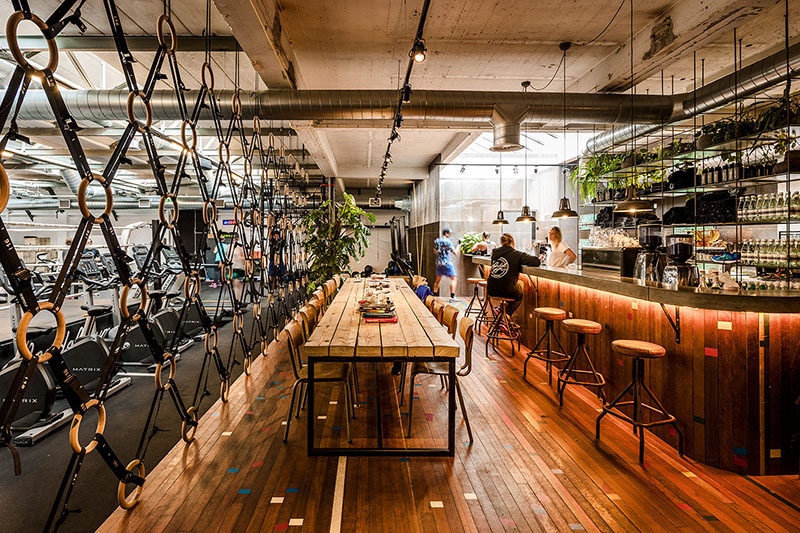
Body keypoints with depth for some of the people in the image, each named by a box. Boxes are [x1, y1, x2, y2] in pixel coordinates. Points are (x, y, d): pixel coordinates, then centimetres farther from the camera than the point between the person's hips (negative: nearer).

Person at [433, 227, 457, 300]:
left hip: (438, 263, 7)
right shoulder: (447, 241, -11)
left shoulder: (436, 241, 8)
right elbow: (454, 252, -10)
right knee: (453, 278, -1)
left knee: (438, 280, 18)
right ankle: (452, 296, -8)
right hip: (447, 263, -6)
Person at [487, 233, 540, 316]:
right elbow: (537, 262, -9)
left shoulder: (495, 252, 8)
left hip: (491, 290, 5)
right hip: (507, 291, -5)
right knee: (520, 294, 30)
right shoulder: (517, 254, -7)